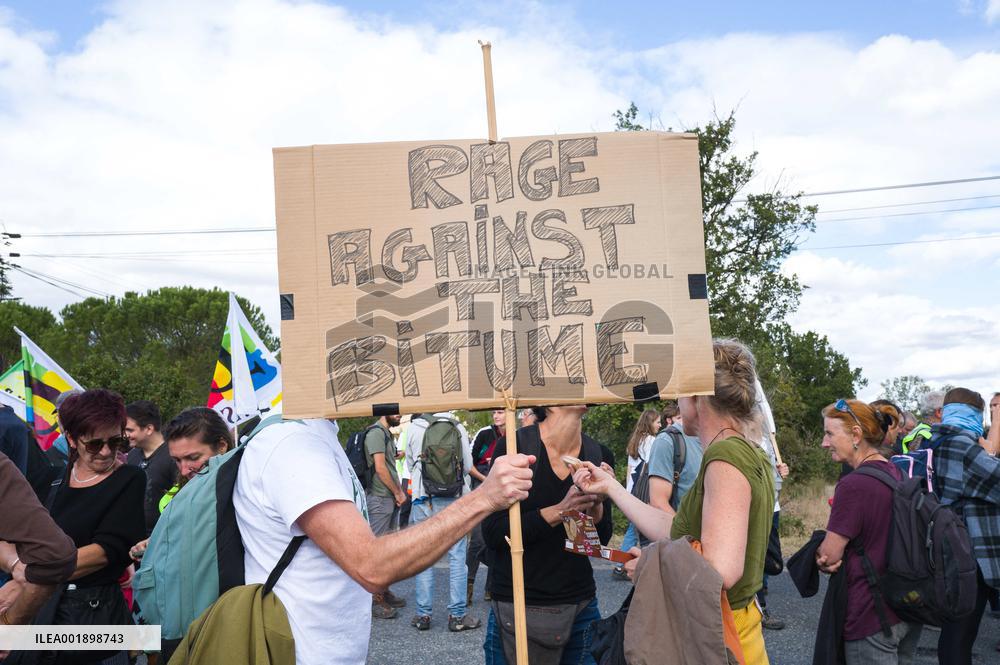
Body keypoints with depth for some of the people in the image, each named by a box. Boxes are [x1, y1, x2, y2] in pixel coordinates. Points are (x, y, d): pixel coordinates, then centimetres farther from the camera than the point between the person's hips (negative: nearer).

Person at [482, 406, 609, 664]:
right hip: (518, 603, -4)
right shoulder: (514, 445, -13)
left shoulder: (594, 451, 0)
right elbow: (492, 533, -16)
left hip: (581, 603, 4)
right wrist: (559, 511, -24)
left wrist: (596, 503, -13)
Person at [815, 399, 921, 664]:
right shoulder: (898, 473, 5)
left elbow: (828, 556, -16)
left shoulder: (853, 485, -21)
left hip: (871, 617, -8)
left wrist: (821, 555, 5)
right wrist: (838, 555, -2)